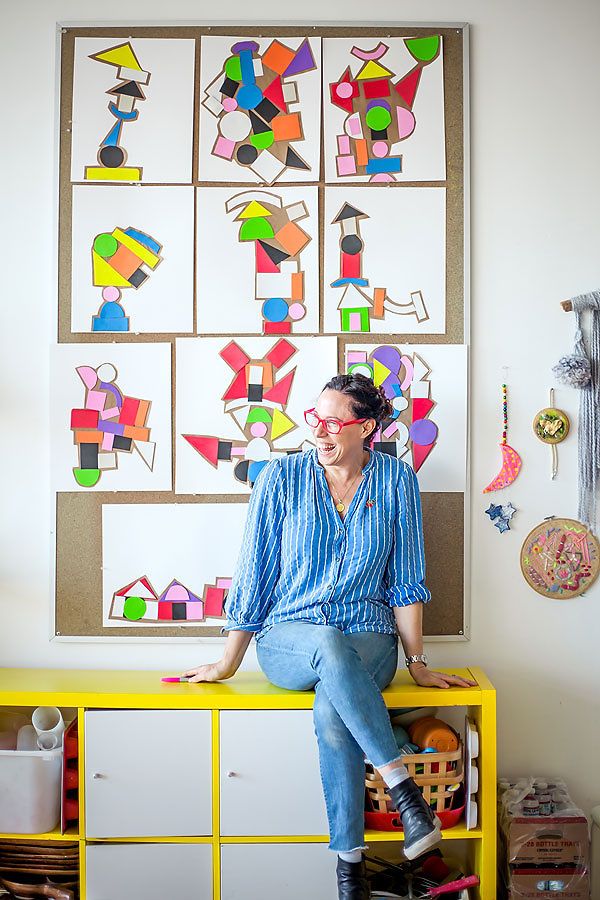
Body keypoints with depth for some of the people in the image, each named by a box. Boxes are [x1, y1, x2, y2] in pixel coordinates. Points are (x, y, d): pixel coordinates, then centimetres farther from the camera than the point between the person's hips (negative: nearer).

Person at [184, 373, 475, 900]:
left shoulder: (395, 480, 1)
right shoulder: (283, 477, 0)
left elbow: (405, 579, 5)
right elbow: (254, 575, 3)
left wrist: (417, 663, 2)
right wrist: (228, 663, 4)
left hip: (368, 642, 0)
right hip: (287, 640, 0)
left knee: (331, 712, -34)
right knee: (329, 644, -37)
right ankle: (403, 788, -33)